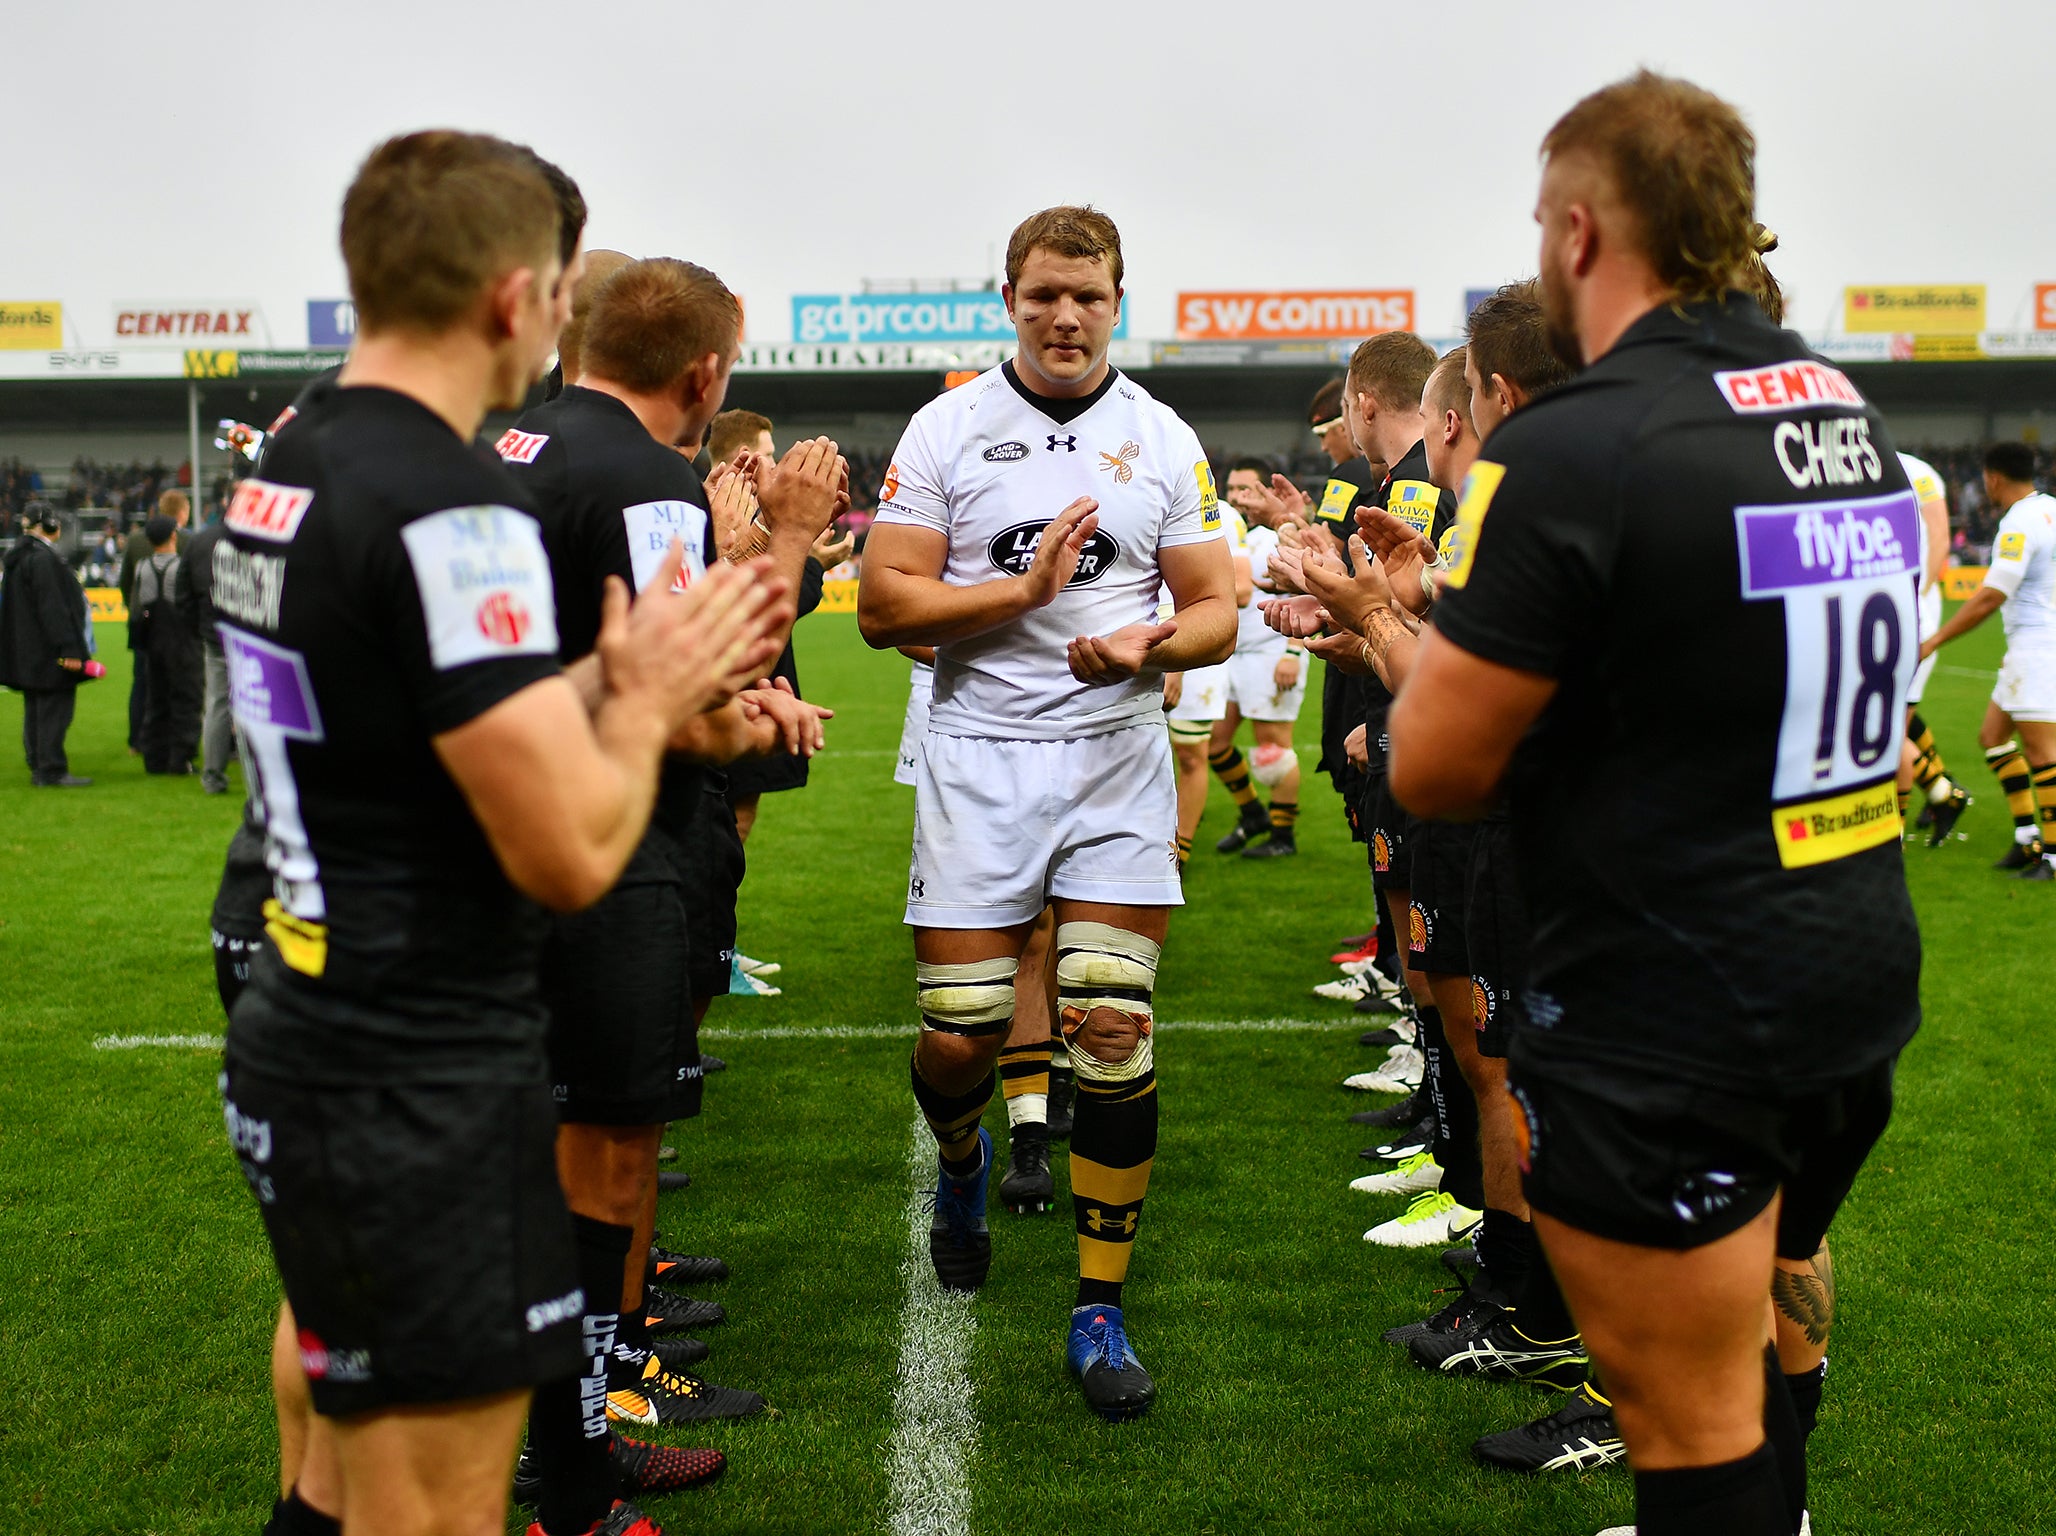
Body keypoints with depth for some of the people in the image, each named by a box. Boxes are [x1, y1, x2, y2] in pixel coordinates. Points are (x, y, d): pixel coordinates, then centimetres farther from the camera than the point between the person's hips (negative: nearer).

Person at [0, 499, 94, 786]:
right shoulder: (43, 558, -18)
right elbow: (53, 608, -23)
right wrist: (69, 649, -23)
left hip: (27, 652, 10)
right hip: (47, 651, -10)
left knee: (36, 709, 14)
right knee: (55, 709, -5)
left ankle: (38, 767, 20)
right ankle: (52, 771, -4)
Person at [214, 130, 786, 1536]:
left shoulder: (285, 473, 8)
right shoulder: (450, 513, -22)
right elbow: (571, 853, -24)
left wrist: (609, 681, 10)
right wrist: (648, 698, -7)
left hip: (306, 1051, 10)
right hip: (419, 1096, -9)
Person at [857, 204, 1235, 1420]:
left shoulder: (1164, 440, 7)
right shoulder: (948, 430, 3)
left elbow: (1217, 610, 6)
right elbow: (885, 605, -4)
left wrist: (1148, 646, -15)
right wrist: (1023, 590, -15)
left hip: (1118, 760, 1)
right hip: (980, 758, 0)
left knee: (1115, 1031, -6)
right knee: (959, 1035, -1)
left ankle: (1101, 1309, 8)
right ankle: (963, 1163, 38)